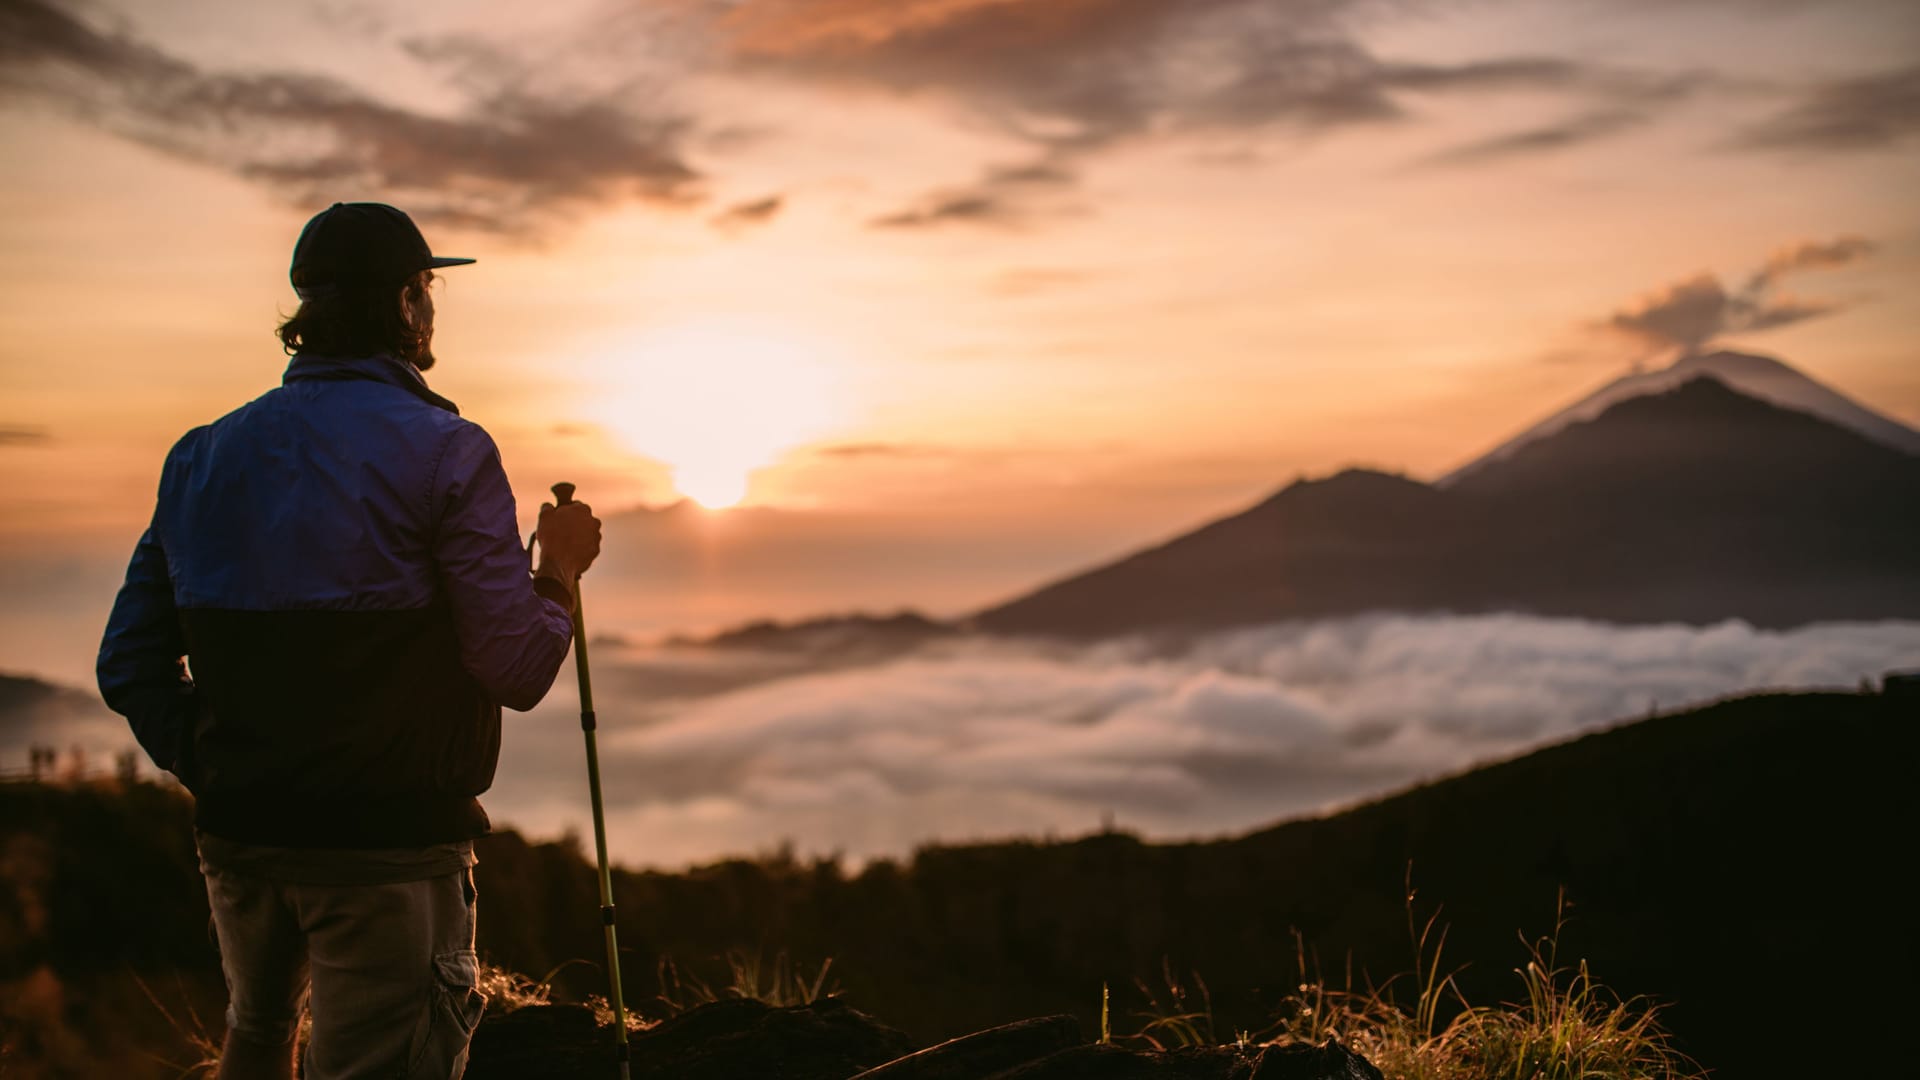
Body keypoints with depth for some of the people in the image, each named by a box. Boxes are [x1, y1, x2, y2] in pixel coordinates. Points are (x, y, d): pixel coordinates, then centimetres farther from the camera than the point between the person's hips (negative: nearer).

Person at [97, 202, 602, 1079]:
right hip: (391, 843, -5)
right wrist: (559, 570, 3)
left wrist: (213, 774, 15)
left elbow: (129, 667, 6)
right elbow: (516, 673, -14)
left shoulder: (204, 455, 5)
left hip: (237, 835, 6)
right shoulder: (444, 453, -11)